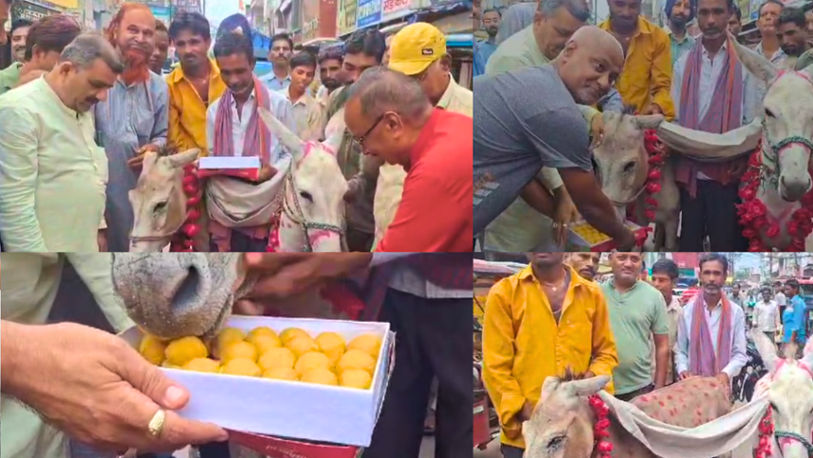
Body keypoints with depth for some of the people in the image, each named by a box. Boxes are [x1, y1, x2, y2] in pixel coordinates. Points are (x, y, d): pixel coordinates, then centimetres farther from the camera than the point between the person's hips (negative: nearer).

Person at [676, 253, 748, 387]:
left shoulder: (736, 312, 0)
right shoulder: (687, 311, 1)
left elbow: (740, 353, -1)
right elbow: (681, 350, 3)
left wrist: (726, 373, -18)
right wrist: (682, 369, -15)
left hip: (722, 384, 0)